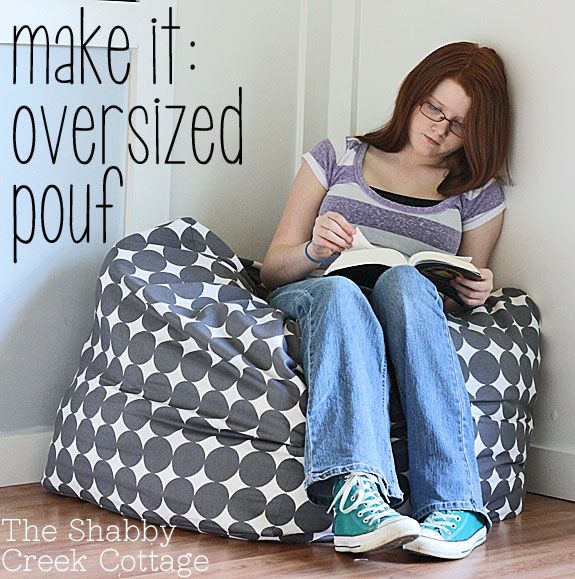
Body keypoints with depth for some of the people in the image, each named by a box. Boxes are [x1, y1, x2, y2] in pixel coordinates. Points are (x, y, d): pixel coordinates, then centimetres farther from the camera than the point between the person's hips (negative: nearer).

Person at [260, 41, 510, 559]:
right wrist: (313, 251, -11)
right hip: (308, 300, 0)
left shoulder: (478, 195, 18)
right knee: (340, 289, -37)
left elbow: (460, 300, 19)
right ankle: (356, 490, -59)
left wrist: (474, 294, -5)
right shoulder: (338, 157, 16)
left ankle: (451, 502, -47)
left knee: (405, 281, -36)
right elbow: (272, 268, 12)